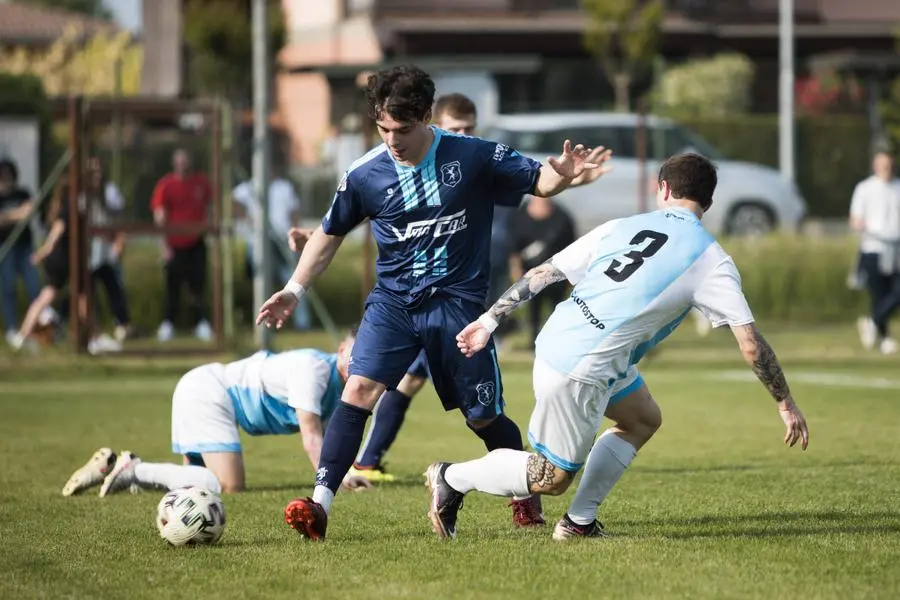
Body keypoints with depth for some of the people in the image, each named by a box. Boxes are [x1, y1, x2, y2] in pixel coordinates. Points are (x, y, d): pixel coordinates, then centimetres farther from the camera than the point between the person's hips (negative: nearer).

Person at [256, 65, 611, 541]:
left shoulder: (473, 157, -9)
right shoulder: (364, 175, -5)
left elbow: (538, 181, -1)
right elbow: (330, 233, 12)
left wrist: (563, 174, -24)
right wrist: (294, 290, 8)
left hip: (458, 302, -1)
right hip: (392, 300, 1)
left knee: (484, 417, 7)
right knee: (358, 389, -20)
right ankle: (319, 506, -22)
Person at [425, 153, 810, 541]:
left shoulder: (622, 228, 12)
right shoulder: (710, 261, -2)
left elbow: (543, 273, 13)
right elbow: (751, 343, -3)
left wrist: (490, 320, 21)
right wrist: (785, 404, 6)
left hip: (554, 343, 7)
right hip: (579, 373, -7)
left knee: (643, 419, 24)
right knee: (553, 479, 10)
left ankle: (579, 522, 21)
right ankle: (452, 478, 13)